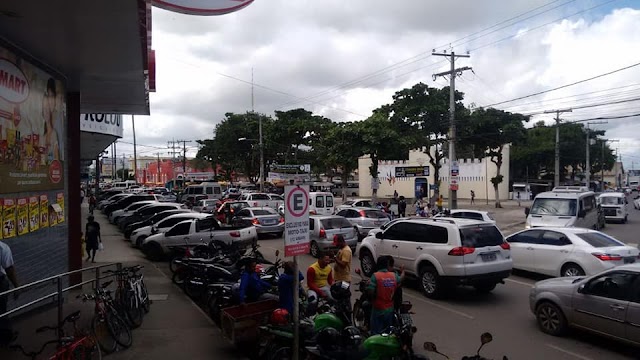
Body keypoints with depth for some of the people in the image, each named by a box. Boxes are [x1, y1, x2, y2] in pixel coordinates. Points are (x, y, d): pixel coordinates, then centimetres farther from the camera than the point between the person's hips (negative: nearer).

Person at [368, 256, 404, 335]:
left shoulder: (375, 275, -16)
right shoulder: (394, 275, -3)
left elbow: (370, 292, -22)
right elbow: (401, 279, 20)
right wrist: (402, 271, 40)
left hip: (378, 309, -4)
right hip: (390, 309, 5)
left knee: (376, 334, 3)